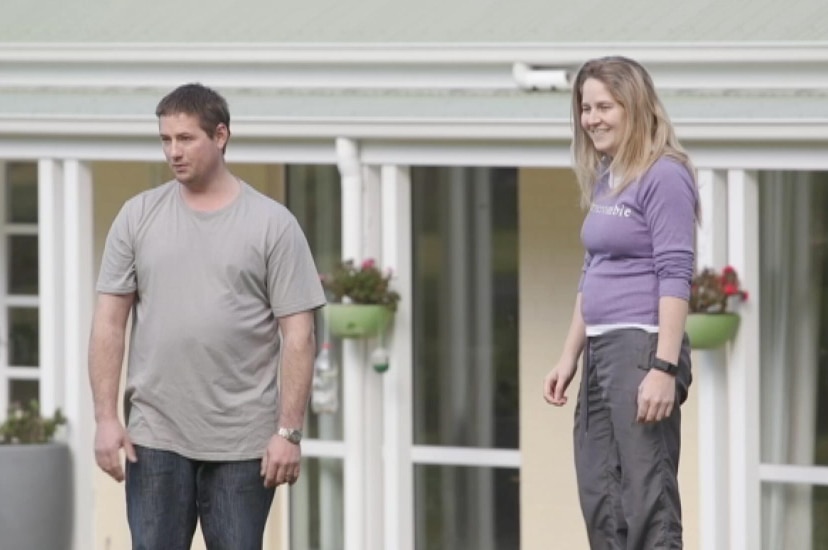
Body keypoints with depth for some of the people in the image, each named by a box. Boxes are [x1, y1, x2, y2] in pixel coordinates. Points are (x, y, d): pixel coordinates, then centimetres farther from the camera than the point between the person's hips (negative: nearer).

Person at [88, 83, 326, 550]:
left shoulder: (273, 224, -3)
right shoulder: (138, 217, 4)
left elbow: (298, 335, -6)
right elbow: (110, 322, 4)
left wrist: (289, 431, -12)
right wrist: (107, 417, -4)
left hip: (243, 442, -2)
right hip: (155, 437, 2)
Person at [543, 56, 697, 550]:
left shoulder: (664, 177, -9)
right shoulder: (603, 181, 16)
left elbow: (675, 277, -15)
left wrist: (665, 368, -21)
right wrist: (569, 357, 21)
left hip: (642, 349, -9)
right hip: (602, 352, 9)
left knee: (649, 507, -10)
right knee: (602, 507, 10)